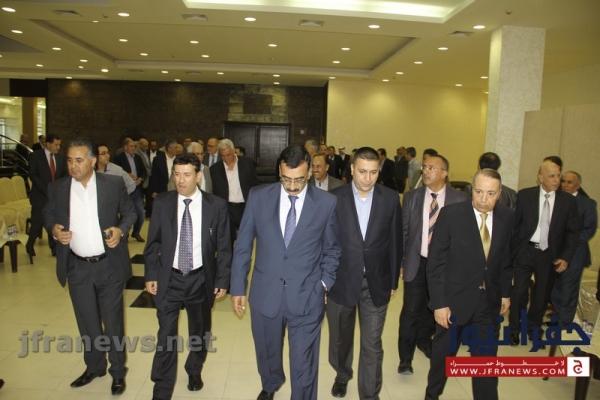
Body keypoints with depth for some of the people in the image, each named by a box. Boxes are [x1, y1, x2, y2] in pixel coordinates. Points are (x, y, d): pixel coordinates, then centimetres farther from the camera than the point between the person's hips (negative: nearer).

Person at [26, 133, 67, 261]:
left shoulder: (60, 157, 7)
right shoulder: (35, 155, -5)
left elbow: (64, 175, 13)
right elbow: (32, 175, -10)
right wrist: (46, 190, -18)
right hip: (40, 195, -3)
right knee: (37, 223, 0)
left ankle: (54, 248, 14)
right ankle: (30, 245, 23)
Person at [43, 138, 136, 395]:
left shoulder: (114, 184, -7)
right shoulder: (56, 188, -1)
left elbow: (130, 212, 4)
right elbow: (48, 215, 12)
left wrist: (121, 229, -15)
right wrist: (54, 228, -9)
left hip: (109, 265, -2)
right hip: (77, 267, 3)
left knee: (113, 321, 9)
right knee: (87, 321, 17)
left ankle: (118, 372, 27)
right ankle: (94, 366, 38)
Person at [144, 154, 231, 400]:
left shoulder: (216, 205, -9)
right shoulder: (161, 203, -4)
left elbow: (224, 247, -4)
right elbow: (153, 242, 2)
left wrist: (222, 280, -5)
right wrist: (151, 275, -2)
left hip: (201, 279, 0)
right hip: (169, 279, 0)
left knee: (199, 333, 20)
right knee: (166, 337, 3)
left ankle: (194, 371, 47)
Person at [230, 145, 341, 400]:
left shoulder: (327, 203, -7)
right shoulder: (258, 197, -5)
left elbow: (332, 249, 5)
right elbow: (243, 245, 2)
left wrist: (325, 283, -3)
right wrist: (238, 287, 2)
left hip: (307, 297, -2)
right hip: (265, 293, 3)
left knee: (304, 365, 8)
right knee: (267, 352, 25)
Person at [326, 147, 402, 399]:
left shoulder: (391, 198, -5)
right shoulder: (334, 198, -10)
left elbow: (395, 241, 2)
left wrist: (393, 280, 5)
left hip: (376, 283, 0)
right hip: (341, 281, 0)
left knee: (372, 346, 7)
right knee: (340, 339, 21)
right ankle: (342, 376, 50)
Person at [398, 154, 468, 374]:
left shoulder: (460, 199, -8)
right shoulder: (412, 197, -3)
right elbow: (403, 232, 0)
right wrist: (399, 262, 0)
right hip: (417, 263, 0)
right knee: (411, 311, 2)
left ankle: (424, 339, 45)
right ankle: (405, 357, 19)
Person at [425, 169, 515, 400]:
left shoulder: (507, 217, -4)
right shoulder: (450, 214, -16)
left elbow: (506, 258, 9)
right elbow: (435, 263, -14)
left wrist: (506, 292, 10)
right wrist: (439, 303, -15)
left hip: (489, 302, 3)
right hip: (454, 300, -2)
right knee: (443, 354, 17)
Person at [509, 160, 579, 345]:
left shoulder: (568, 200, -2)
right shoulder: (524, 195, -6)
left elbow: (573, 231, 1)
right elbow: (514, 224, -3)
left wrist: (566, 257, -7)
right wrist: (512, 251, -5)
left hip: (550, 254, 2)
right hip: (526, 251, -2)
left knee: (542, 293, 14)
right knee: (519, 291, 4)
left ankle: (534, 327, 36)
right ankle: (515, 329, 23)